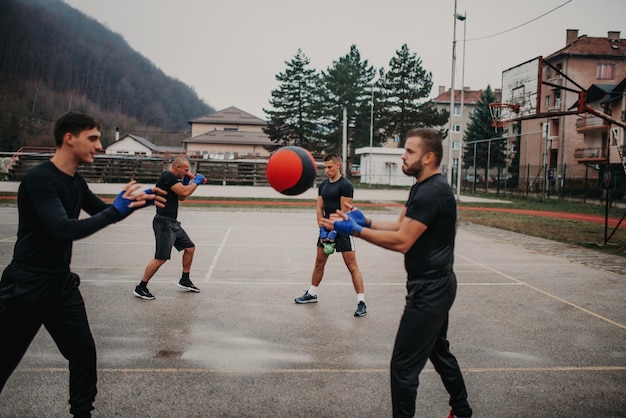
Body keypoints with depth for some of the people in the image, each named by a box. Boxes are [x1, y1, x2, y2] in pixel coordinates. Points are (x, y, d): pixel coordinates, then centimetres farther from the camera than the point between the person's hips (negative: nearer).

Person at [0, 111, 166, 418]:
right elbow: (65, 229, -31)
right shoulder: (39, 179, -21)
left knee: (84, 351, 8)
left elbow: (105, 214, 18)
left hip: (61, 283, 8)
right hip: (26, 287, -8)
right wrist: (117, 209, -30)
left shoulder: (76, 181, 6)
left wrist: (138, 202, 3)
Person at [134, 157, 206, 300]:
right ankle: (140, 288, 0)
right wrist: (196, 182, -9)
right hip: (164, 223, -11)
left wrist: (186, 182, 9)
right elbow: (184, 192, -24)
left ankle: (184, 280, 25)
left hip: (173, 223, 11)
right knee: (161, 258, -10)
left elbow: (181, 197, 22)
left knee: (190, 248, 14)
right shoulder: (168, 177, -16)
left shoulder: (172, 178, 15)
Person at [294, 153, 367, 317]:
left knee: (352, 266, -7)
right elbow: (320, 208, 7)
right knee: (319, 262, 15)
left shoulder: (345, 185, -13)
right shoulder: (323, 185, 8)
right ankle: (311, 294, 29)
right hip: (327, 229, 7)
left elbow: (344, 212, -16)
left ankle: (361, 302, -4)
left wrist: (334, 232, -18)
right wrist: (322, 229, -4)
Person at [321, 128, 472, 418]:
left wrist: (355, 230, -21)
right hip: (434, 286, 11)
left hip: (429, 289, -11)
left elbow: (401, 241, -26)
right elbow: (401, 226, 11)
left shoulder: (431, 192, -22)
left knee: (404, 364, -5)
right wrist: (366, 222, -2)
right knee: (438, 352, 25)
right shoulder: (424, 188, 12)